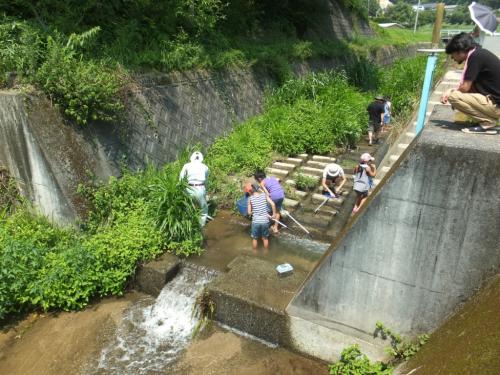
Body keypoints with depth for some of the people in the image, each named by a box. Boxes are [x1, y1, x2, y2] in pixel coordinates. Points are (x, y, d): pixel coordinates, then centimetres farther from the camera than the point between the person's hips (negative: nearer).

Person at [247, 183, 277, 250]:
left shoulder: (250, 198, -7)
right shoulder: (264, 195, -4)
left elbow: (249, 212, -3)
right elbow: (273, 204, -10)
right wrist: (274, 214, 3)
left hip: (255, 221, -1)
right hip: (265, 221, 2)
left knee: (254, 238, 21)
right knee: (265, 238, 22)